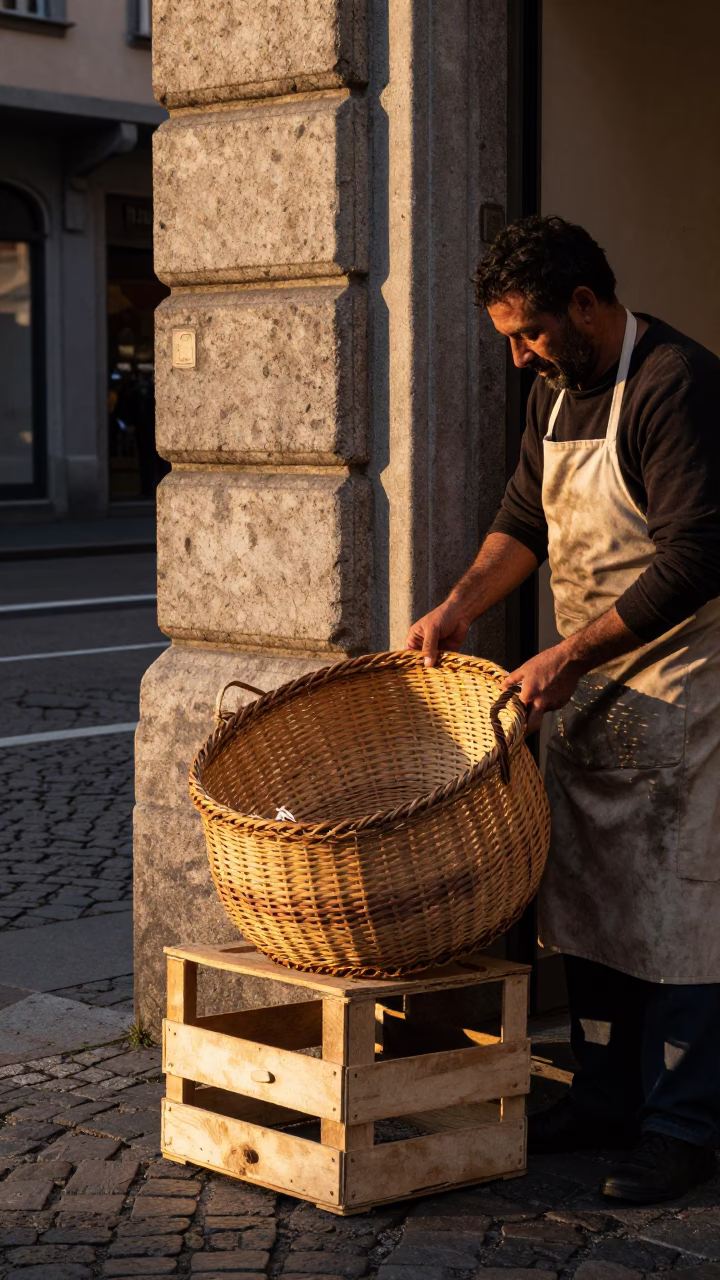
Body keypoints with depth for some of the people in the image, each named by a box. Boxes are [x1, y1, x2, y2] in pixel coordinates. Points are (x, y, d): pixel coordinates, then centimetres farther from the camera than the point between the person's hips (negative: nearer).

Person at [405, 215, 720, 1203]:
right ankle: (608, 1095, 23)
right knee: (585, 893, 12)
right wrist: (459, 608, 1)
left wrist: (568, 656, -23)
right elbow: (524, 520, 17)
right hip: (587, 685, 9)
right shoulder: (557, 393, 10)